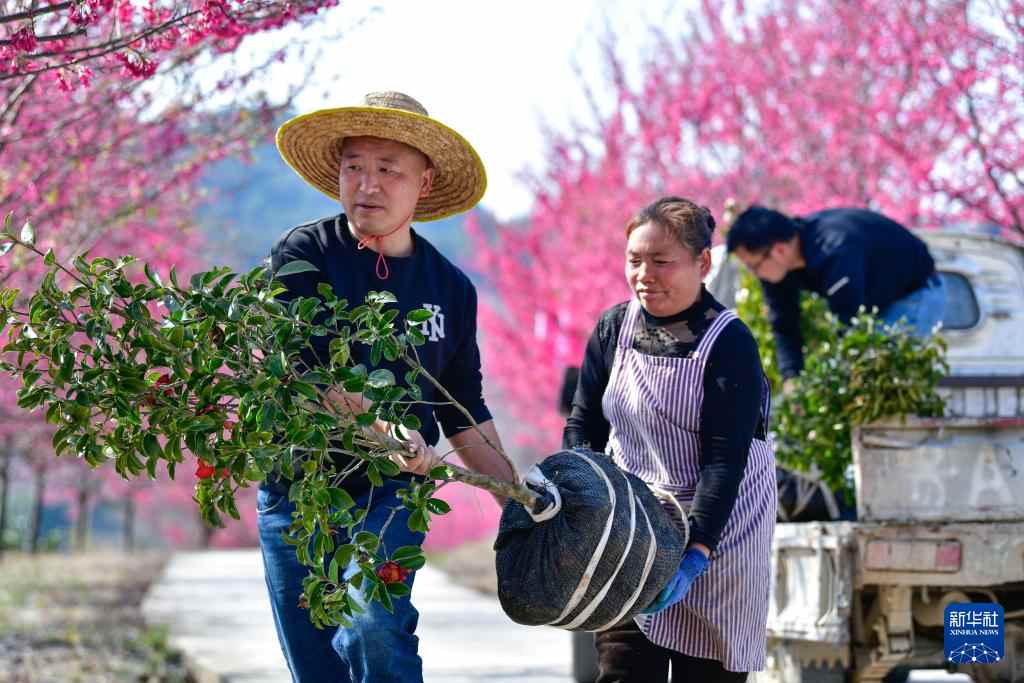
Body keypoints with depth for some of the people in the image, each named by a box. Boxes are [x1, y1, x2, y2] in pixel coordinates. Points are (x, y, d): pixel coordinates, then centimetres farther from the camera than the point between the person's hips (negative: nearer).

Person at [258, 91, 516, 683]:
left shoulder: (451, 288, 7)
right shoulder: (304, 256, -4)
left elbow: (465, 413, 16)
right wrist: (379, 430, -32)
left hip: (390, 498, 1)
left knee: (374, 629, -25)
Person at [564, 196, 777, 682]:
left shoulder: (729, 344, -13)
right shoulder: (613, 328, 2)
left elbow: (725, 459, -19)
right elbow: (583, 424, 9)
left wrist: (694, 555, -29)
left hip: (716, 532, -3)